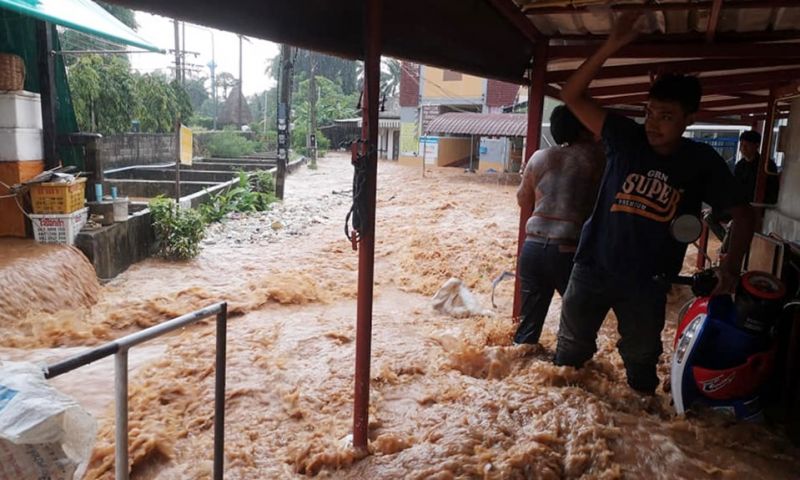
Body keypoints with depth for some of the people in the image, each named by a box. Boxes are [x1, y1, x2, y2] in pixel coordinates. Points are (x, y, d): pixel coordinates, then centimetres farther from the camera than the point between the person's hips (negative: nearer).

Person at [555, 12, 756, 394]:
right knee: (571, 347, 16)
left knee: (642, 358, 19)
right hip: (593, 267, 0)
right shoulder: (626, 137, -8)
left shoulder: (702, 162, -7)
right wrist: (610, 48, -25)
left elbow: (743, 213, 1)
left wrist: (730, 267, -12)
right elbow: (571, 95, -13)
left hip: (647, 282, 0)